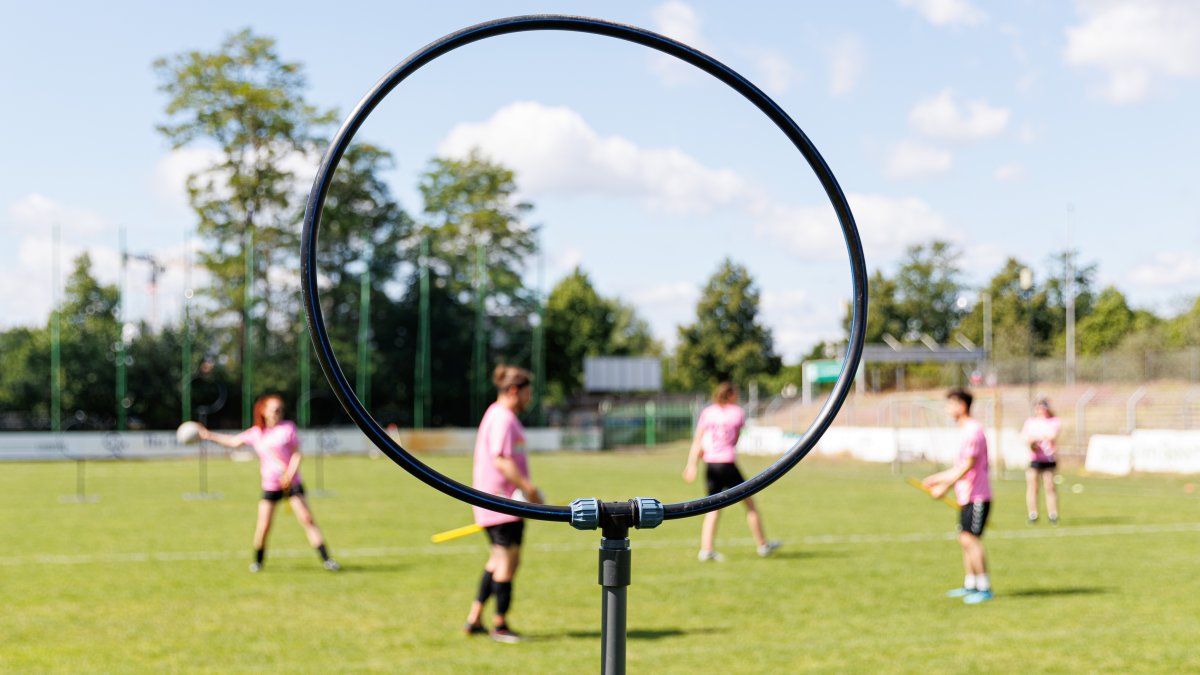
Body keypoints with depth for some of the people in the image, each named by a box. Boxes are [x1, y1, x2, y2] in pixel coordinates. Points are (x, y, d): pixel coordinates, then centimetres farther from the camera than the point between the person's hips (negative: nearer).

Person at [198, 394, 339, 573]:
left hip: (291, 483, -2)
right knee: (263, 526, -4)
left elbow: (296, 454, -6)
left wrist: (290, 474, -19)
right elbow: (233, 441, 19)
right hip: (270, 486, 2)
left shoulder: (288, 427, -3)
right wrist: (208, 435, 18)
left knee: (307, 519, -10)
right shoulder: (255, 433, 6)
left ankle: (326, 559, -8)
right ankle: (258, 561, 19)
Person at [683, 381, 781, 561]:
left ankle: (706, 549, -2)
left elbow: (697, 440, 0)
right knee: (749, 502, 10)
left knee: (713, 508, 9)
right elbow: (735, 439, 11)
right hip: (727, 464, -3)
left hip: (710, 465, 3)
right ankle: (763, 545, 18)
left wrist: (692, 464, -5)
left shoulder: (706, 412, 7)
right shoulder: (737, 413, 3)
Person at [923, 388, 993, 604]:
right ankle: (970, 584, 21)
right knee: (965, 539, 13)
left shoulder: (973, 430, -16)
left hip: (977, 496, -10)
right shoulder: (964, 430, 16)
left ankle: (984, 588, -8)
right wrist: (936, 478, 19)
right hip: (967, 496, 10)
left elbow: (967, 465, -20)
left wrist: (944, 486, -18)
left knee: (970, 538, -12)